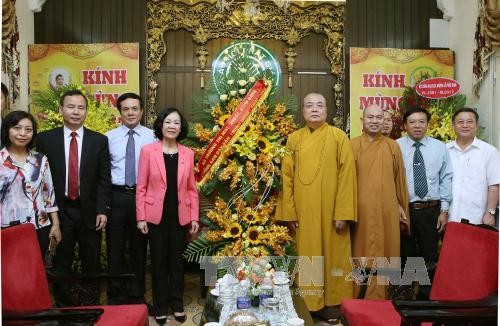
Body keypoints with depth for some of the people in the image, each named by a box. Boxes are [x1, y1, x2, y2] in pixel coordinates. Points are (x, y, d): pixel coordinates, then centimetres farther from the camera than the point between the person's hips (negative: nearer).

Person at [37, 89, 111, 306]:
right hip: (59, 211, 0)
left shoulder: (99, 140, 3)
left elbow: (104, 179, 1)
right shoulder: (46, 139, 2)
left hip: (89, 211, 0)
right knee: (61, 264, 9)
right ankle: (62, 307, 25)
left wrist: (102, 210, -6)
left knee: (92, 264, 9)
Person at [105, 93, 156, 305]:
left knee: (139, 247, 11)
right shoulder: (109, 137, 4)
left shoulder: (151, 137, 0)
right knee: (115, 247, 8)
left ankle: (137, 294, 27)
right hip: (117, 195, 1)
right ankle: (114, 294, 24)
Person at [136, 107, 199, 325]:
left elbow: (192, 189, 5)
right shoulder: (148, 151, -5)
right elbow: (141, 187, -4)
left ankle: (177, 304, 26)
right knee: (159, 261, 9)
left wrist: (195, 217, 1)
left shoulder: (187, 154, 2)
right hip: (156, 215, -2)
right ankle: (160, 306, 23)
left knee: (177, 260, 11)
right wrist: (141, 217, -7)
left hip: (180, 216, 2)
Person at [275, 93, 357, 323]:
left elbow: (347, 176, -6)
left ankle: (331, 303, 18)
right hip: (302, 211, 2)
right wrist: (289, 212, -2)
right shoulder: (294, 139, 7)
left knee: (332, 255, 5)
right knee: (307, 257, 7)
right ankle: (309, 303, 18)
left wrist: (342, 213, -12)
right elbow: (286, 177, 4)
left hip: (330, 210, -2)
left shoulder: (339, 137, -1)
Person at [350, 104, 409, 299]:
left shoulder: (393, 146, 8)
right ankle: (359, 298, 15)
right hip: (361, 210, -2)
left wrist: (401, 205, 11)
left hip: (387, 211, 2)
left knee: (385, 254, 8)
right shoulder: (353, 146, 1)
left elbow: (399, 179, 12)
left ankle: (381, 298, 20)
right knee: (361, 254, 4)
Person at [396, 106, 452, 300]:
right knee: (405, 255, 9)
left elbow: (446, 180, 4)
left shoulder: (440, 147, 5)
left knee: (429, 255, 9)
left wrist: (444, 210, 0)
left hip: (431, 211, 1)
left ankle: (426, 297, 24)